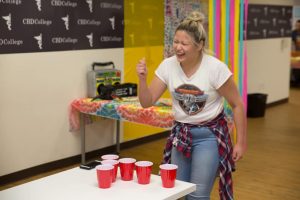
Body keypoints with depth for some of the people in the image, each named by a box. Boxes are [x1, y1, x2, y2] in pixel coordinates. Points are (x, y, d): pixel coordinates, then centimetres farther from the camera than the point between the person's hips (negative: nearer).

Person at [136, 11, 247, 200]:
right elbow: (147, 102, -5)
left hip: (209, 135, -4)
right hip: (180, 134, 4)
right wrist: (142, 78, -23)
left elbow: (237, 105, -10)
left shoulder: (215, 68, -19)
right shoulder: (168, 65, -9)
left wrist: (241, 142, -8)